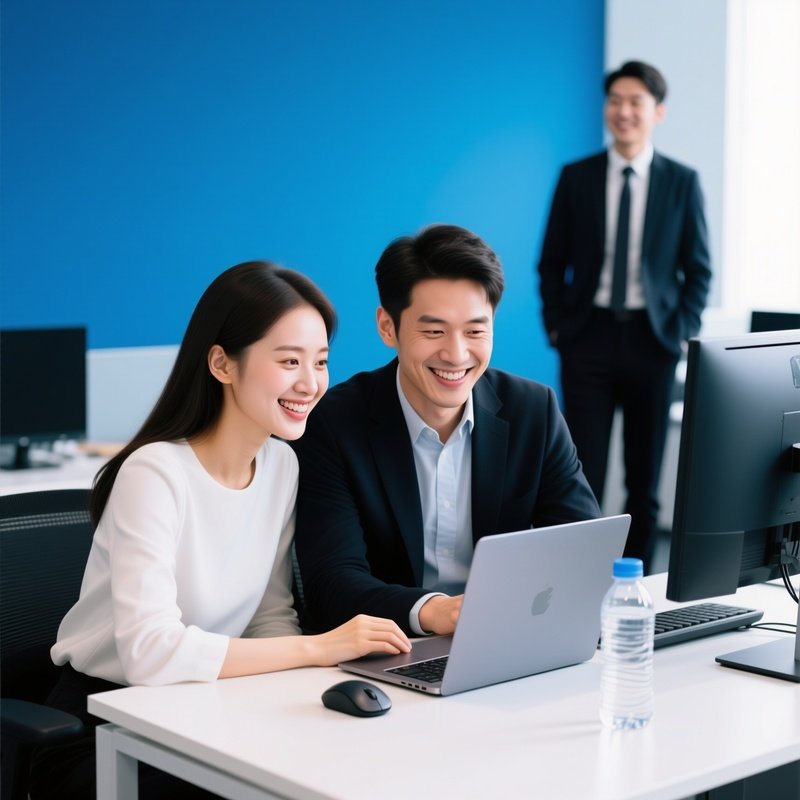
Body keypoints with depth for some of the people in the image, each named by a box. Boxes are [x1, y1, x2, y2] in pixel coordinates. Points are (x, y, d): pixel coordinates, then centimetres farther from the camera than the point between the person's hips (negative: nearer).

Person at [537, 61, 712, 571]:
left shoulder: (683, 182, 3)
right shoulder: (575, 178, 5)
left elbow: (699, 269, 6)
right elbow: (552, 262, 8)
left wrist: (683, 333, -5)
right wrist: (556, 328, -2)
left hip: (652, 338, 1)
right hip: (589, 338, 0)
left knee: (646, 479, 8)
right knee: (583, 475, -4)